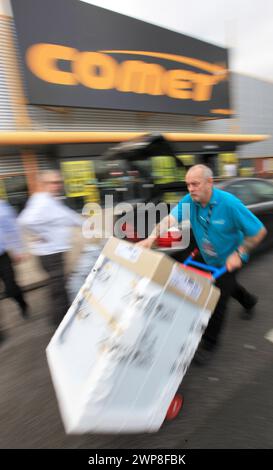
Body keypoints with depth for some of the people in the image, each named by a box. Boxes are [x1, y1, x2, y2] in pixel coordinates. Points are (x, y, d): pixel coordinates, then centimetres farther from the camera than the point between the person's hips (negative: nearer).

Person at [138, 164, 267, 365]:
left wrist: (239, 253, -26)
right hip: (209, 258, 6)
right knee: (226, 284, 28)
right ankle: (248, 300, 63)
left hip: (229, 258, -6)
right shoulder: (189, 201, -18)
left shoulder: (229, 203, -30)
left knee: (218, 298, -4)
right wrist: (151, 238, -50)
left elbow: (259, 231, -22)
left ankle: (209, 343, 19)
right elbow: (170, 218, -34)